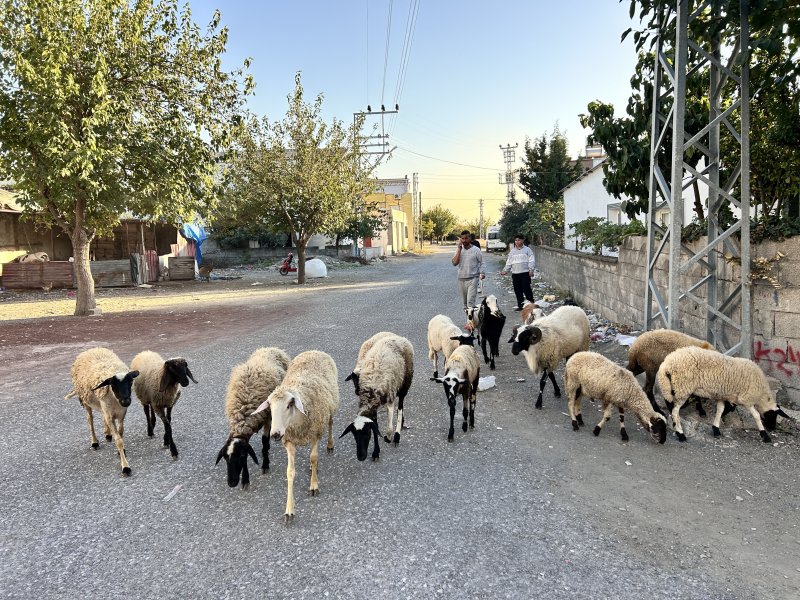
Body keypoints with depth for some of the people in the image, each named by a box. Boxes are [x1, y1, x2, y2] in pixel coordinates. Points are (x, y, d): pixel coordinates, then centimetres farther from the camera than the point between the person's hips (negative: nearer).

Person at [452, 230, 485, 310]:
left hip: (472, 279, -4)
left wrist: (482, 273, -15)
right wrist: (459, 248, -10)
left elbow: (481, 263, 3)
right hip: (461, 279, 4)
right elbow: (454, 263, -8)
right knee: (465, 303, 11)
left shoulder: (476, 250, -3)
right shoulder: (459, 250, 6)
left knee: (471, 302, -16)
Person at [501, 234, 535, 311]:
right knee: (517, 291, 7)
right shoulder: (512, 251, 15)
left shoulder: (527, 249, 1)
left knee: (526, 289, -8)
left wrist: (531, 270, -15)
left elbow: (531, 261, -4)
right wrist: (505, 270, 7)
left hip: (525, 273, -5)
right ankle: (520, 305, 15)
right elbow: (509, 262, 16)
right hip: (515, 273, 5)